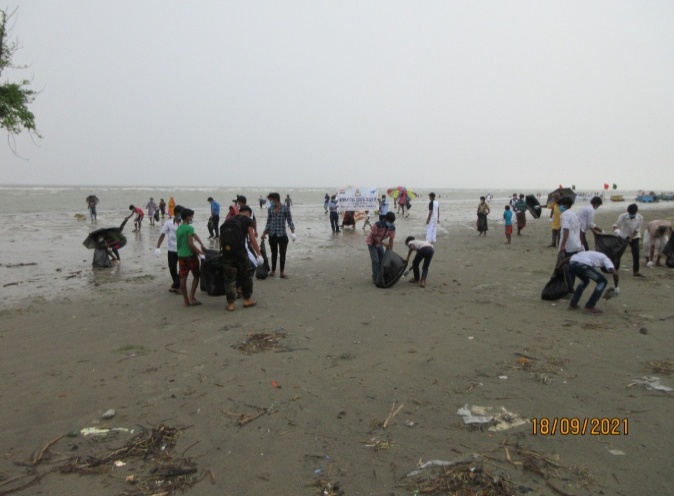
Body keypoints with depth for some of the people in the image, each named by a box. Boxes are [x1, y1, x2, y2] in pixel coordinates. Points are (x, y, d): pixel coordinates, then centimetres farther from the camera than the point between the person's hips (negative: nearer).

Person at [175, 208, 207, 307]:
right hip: (190, 255, -7)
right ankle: (192, 297, 1)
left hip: (181, 256, 7)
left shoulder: (178, 228, 11)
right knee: (196, 276, 8)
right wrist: (199, 252, -11)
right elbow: (191, 244, -20)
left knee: (183, 278, 6)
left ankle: (186, 300, 11)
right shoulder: (189, 228, -14)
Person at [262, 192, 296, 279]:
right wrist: (264, 233, 8)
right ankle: (273, 271, 22)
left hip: (282, 235, -4)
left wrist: (292, 232, -16)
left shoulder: (285, 208, -6)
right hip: (272, 235, 4)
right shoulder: (270, 209, 6)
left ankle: (282, 272, 9)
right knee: (274, 253, 12)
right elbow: (268, 223, 12)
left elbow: (289, 221, -4)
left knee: (282, 253, 0)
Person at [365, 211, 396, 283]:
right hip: (372, 242, -6)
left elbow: (391, 239, -11)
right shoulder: (378, 225, -34)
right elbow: (373, 237, -26)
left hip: (379, 243, 6)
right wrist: (383, 244, -30)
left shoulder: (392, 228, -18)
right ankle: (375, 278, -5)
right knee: (375, 260, -13)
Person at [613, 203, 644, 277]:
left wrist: (631, 238, -17)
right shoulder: (623, 216, -20)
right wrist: (615, 227, -45)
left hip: (634, 237, 1)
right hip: (622, 236, -1)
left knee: (636, 254, -6)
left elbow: (637, 230, -13)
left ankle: (635, 271, 3)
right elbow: (616, 224, -20)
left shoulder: (640, 218, -17)